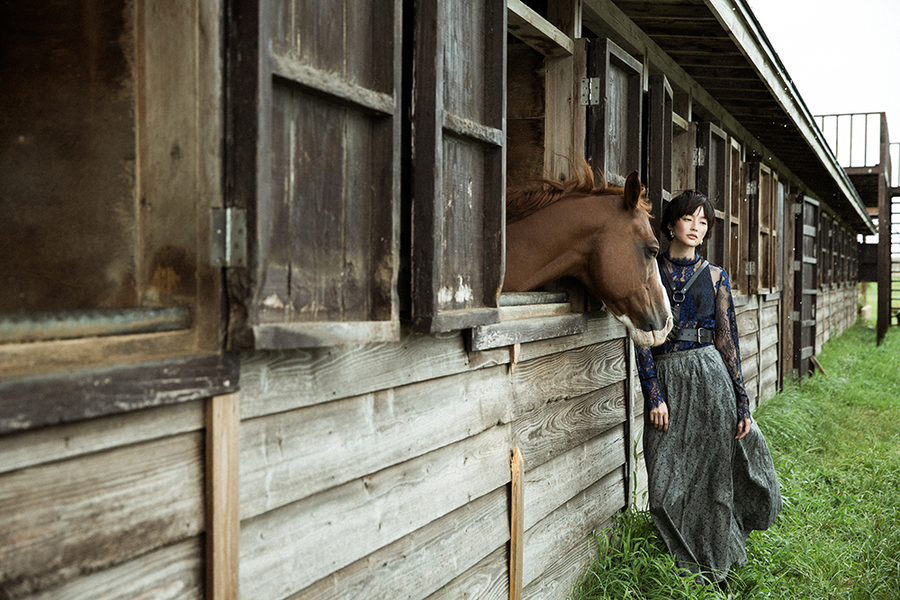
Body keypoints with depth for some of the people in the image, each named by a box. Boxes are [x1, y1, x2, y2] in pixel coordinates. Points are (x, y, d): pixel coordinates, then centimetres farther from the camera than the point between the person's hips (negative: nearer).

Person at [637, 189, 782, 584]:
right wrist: (653, 395, -8)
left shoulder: (715, 277, 6)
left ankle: (715, 566, 23)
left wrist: (741, 403, 1)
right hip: (666, 379, 0)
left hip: (710, 377, 0)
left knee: (714, 474, 4)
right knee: (669, 481, 4)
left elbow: (727, 340, 5)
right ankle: (688, 565, 26)